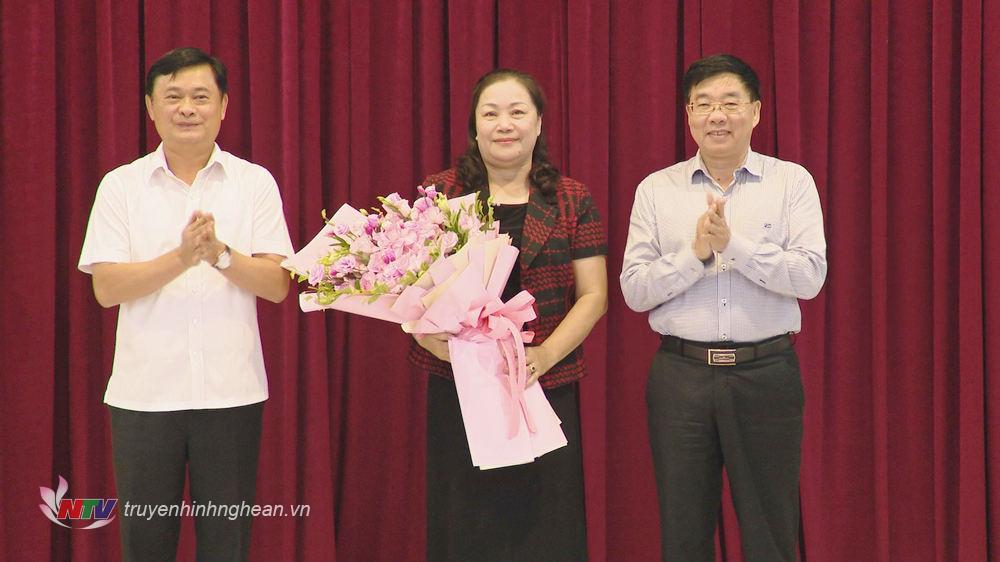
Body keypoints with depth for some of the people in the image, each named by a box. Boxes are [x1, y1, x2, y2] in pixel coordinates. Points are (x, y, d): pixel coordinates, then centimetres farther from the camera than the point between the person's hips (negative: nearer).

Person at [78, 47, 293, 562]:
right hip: (143, 393, 0)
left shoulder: (255, 183, 3)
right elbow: (106, 288, -5)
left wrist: (220, 253, -19)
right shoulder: (121, 186, 3)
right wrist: (182, 257, -19)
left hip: (231, 392, 0)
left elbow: (277, 285, -2)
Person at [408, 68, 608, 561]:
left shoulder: (571, 200, 5)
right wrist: (428, 333, -15)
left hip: (546, 391, 0)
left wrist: (547, 354, -11)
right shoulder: (439, 195, 4)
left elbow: (593, 295, 4)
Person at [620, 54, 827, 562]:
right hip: (680, 376, 1)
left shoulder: (791, 182, 2)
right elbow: (634, 290, 0)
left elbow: (810, 277, -9)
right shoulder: (656, 190, 6)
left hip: (766, 373, -1)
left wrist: (733, 243, -17)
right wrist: (695, 253, -14)